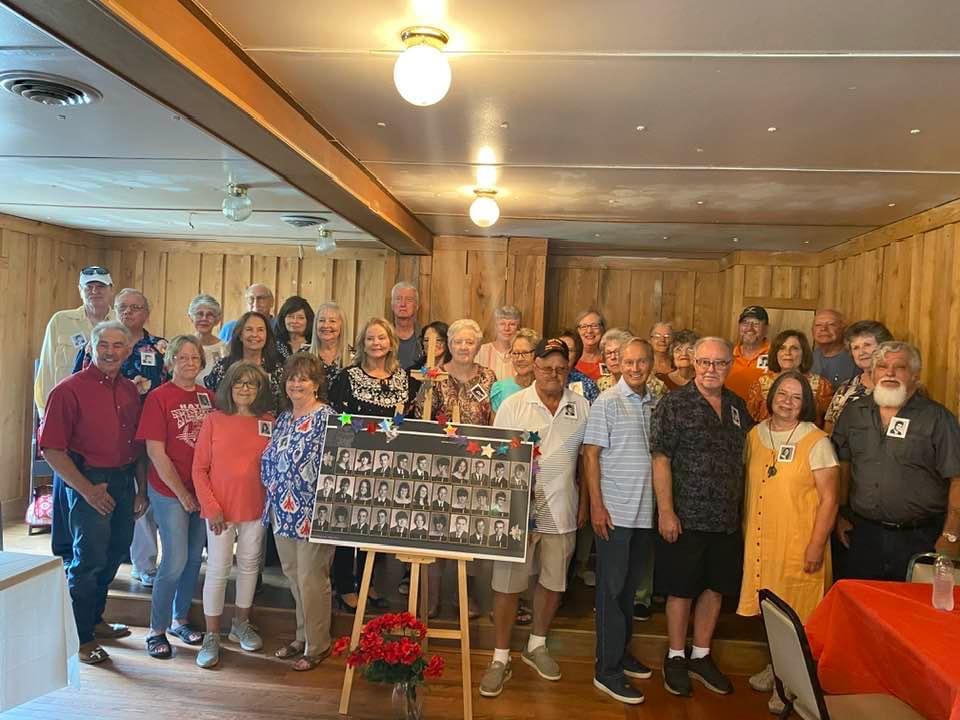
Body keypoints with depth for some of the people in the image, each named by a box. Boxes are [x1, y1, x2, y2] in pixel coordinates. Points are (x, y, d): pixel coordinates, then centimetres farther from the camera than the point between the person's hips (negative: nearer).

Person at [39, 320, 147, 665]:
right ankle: (81, 637, 16)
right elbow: (51, 448, -15)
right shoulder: (69, 390, -11)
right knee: (89, 558, -1)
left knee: (114, 553, 17)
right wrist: (87, 489, -17)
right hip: (89, 481, -7)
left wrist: (141, 489, 12)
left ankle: (94, 619, 36)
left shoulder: (130, 391, 9)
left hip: (124, 481, 7)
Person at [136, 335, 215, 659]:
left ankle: (180, 619, 31)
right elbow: (155, 452, -11)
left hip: (202, 489, 5)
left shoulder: (207, 397, 5)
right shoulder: (159, 398, -9)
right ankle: (156, 629, 15)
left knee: (194, 559, 13)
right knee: (175, 561, -3)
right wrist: (182, 493, -10)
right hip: (170, 492, -5)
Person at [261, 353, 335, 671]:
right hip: (283, 511, 8)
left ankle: (317, 645, 21)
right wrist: (273, 501, 13)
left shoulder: (327, 418, -14)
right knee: (294, 575, 18)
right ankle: (303, 636, 35)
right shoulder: (283, 418, 10)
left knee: (311, 579, 3)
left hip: (312, 513, -7)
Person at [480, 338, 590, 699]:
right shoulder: (513, 405, -2)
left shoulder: (581, 406, 5)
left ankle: (536, 645, 36)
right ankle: (500, 658, 18)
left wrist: (585, 502, 9)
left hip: (561, 509, 3)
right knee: (508, 583, 3)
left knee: (553, 581, 15)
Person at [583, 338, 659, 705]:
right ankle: (607, 670, 11)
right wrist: (596, 506, -14)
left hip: (646, 511, 6)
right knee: (611, 589, 2)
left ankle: (621, 651, 33)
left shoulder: (656, 403, 8)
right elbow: (591, 455, -9)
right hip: (615, 510, -6)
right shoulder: (608, 402, -8)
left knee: (631, 585, 17)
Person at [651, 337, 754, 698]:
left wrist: (743, 508, 11)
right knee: (681, 590, 6)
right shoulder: (674, 404, -9)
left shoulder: (737, 405, 8)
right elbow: (661, 459, -13)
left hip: (727, 519, 6)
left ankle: (701, 656, 31)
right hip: (686, 517, -5)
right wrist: (666, 511, -18)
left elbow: (745, 455, 16)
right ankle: (675, 658, 24)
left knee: (715, 588, 15)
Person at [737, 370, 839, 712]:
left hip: (798, 543, -4)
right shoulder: (755, 435, 6)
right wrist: (746, 529, 11)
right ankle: (776, 667, 34)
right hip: (760, 540, 4)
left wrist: (816, 546, -12)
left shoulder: (816, 442, -8)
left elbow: (829, 499, -9)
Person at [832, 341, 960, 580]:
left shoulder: (937, 418, -4)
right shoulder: (853, 413, 7)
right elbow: (843, 467, 13)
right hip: (863, 534, 3)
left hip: (919, 539, -3)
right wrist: (841, 514, 10)